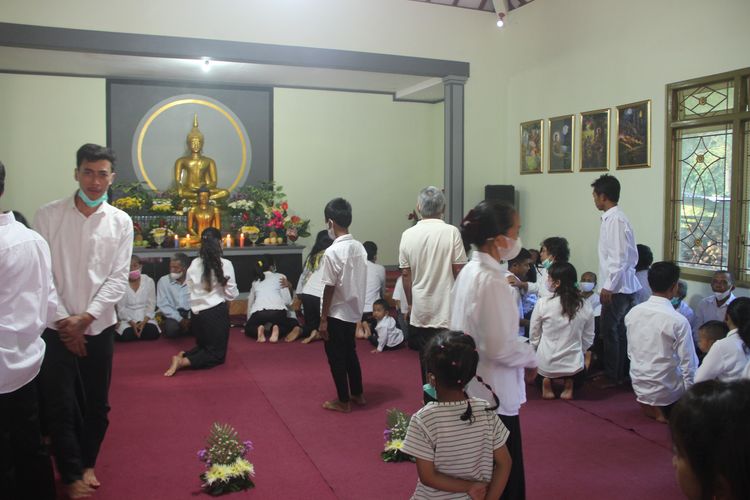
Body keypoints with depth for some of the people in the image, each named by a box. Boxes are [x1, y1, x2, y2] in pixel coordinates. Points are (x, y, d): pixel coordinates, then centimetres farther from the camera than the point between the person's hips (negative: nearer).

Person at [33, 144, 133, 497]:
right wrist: (63, 320, -10)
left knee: (96, 404, 11)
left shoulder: (121, 222, 0)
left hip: (99, 326, 2)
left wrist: (86, 317, -12)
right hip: (57, 327, -1)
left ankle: (87, 463, 33)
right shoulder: (48, 215, -3)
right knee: (59, 405, 3)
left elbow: (119, 278, -2)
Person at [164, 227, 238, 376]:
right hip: (217, 312, -5)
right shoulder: (225, 264, -11)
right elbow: (232, 293, -5)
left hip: (198, 312, 5)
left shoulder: (194, 264, 0)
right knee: (216, 354, 6)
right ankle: (183, 362, -16)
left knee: (203, 346, 26)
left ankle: (183, 356, -2)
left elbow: (189, 290, 4)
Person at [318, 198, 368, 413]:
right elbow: (359, 281, 7)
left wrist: (323, 319, -10)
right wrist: (358, 307, 18)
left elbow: (329, 288, -17)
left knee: (336, 357, 7)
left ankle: (343, 401, 17)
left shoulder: (332, 252, -20)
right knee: (350, 352, 21)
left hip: (337, 313, -7)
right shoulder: (360, 247, 0)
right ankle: (358, 394, 32)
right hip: (354, 310, 7)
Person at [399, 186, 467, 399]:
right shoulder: (451, 232, -10)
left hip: (420, 311, 3)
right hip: (446, 310, -3)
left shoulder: (408, 235, 0)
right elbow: (459, 270, -8)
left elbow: (406, 274, 4)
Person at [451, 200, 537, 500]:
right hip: (493, 393, -9)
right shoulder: (491, 280, -23)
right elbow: (499, 347, -25)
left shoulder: (470, 271, 5)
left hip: (472, 388, 9)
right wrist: (530, 358, -9)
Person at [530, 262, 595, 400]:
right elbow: (588, 339, 5)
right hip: (574, 364, 2)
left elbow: (533, 336, -1)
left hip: (546, 363, -1)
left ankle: (546, 381, 4)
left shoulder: (543, 304, -14)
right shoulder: (585, 307, -7)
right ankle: (569, 383, 5)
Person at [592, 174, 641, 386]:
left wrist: (608, 286, -19)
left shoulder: (615, 220, -17)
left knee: (609, 332, 1)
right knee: (620, 332, 16)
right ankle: (622, 374, 26)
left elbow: (619, 258, -22)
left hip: (617, 287, -9)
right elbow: (631, 256, 17)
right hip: (623, 285, 9)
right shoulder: (613, 218, 11)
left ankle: (613, 377, 11)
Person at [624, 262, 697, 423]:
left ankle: (649, 404, 12)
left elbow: (630, 352, 5)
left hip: (638, 385, 5)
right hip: (666, 390, -5)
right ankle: (665, 408, 9)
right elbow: (689, 364, -15)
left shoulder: (633, 313, -6)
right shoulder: (678, 321, -21)